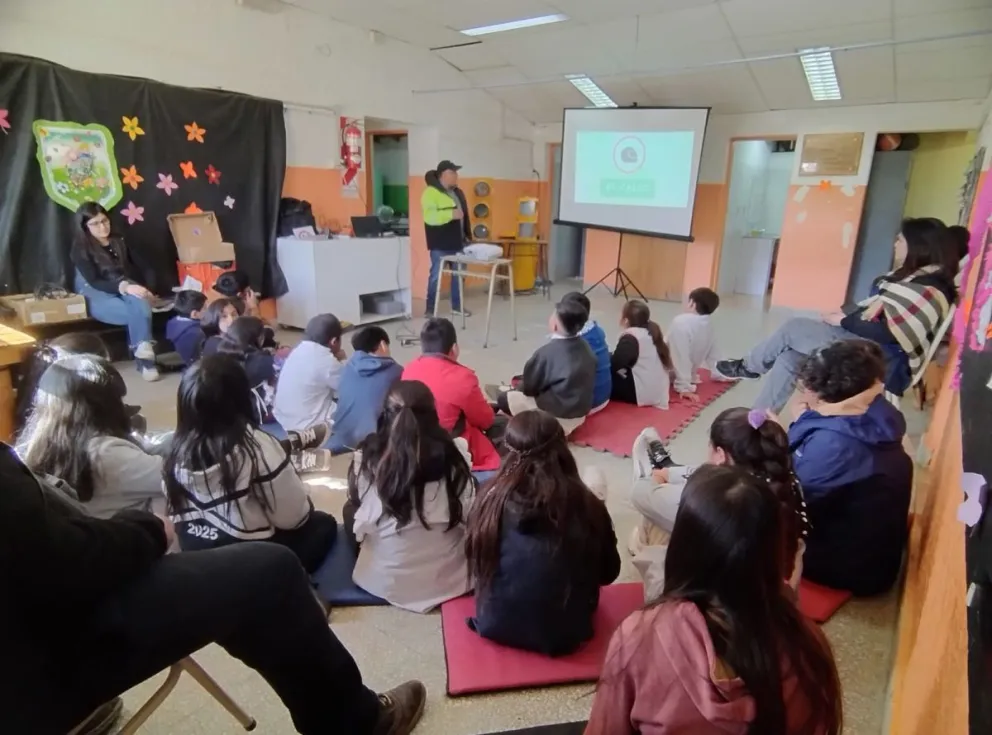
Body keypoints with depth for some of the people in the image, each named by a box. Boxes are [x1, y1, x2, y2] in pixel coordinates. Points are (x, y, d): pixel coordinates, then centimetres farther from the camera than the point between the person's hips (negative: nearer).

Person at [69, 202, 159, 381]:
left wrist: (141, 289, -6)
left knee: (140, 302, -34)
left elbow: (134, 270, 14)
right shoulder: (80, 249, -3)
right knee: (139, 311, -32)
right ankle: (144, 359, -24)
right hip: (97, 296, -4)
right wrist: (124, 287, -30)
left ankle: (144, 355, -32)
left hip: (125, 290, 4)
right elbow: (94, 282, -14)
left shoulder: (118, 242, 13)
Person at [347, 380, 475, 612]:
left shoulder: (368, 457, -17)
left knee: (350, 509, 24)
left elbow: (358, 513, -5)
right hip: (449, 577, 1)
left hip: (387, 580, -1)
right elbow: (468, 512, -4)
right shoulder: (454, 452, -15)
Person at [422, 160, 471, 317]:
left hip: (458, 242, 8)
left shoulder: (457, 192, 16)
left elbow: (464, 215, 22)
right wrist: (451, 214, -27)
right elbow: (429, 217, -22)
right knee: (436, 275, -2)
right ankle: (430, 308, 7)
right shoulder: (431, 192, -11)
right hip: (440, 245, -8)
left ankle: (457, 306, 22)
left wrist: (468, 235, 17)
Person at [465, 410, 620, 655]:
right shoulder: (585, 504, -19)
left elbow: (477, 565, 1)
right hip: (563, 635, 0)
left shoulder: (494, 499, -17)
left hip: (497, 626, 1)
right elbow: (608, 574, -1)